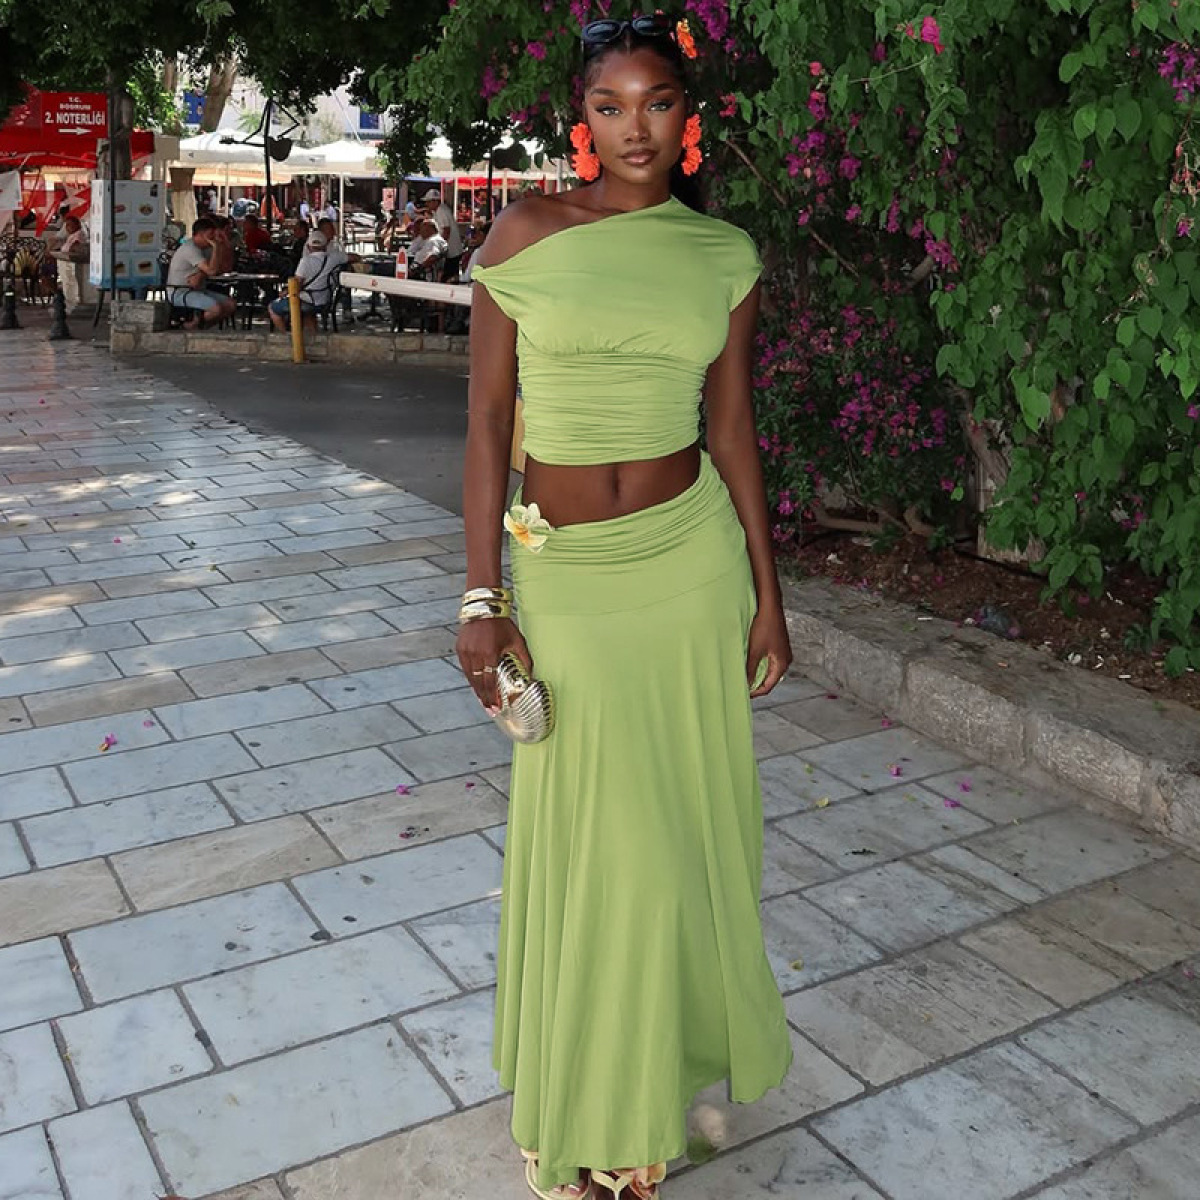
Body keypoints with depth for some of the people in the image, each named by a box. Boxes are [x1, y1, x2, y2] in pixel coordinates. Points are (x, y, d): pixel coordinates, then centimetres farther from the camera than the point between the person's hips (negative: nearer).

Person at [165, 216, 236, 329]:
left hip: (197, 290, 9)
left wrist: (199, 276, -15)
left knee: (231, 305, -4)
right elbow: (211, 271, -27)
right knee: (217, 309, -29)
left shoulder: (205, 247, 12)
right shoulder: (190, 248, -18)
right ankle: (192, 325, -5)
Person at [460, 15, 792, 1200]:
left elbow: (733, 429, 6)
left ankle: (672, 1049, 38)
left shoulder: (725, 255, 3)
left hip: (691, 557, 2)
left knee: (685, 814, 11)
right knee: (590, 831, 7)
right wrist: (481, 595, -10)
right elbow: (486, 418, -5)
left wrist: (767, 595, 5)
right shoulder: (526, 235, -4)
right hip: (560, 570, -2)